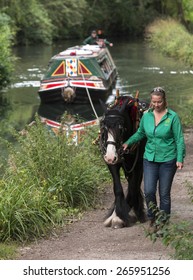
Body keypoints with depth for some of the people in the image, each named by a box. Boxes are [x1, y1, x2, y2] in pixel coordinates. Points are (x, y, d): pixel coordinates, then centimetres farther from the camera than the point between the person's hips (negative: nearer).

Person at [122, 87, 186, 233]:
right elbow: (140, 133, 17)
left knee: (164, 193, 5)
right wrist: (128, 142, 4)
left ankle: (163, 222, 17)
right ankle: (152, 219, 16)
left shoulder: (173, 116, -9)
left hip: (168, 160, -3)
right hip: (150, 159, 3)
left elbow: (179, 139, -8)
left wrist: (180, 159, -15)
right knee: (149, 191, -4)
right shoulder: (146, 115, 2)